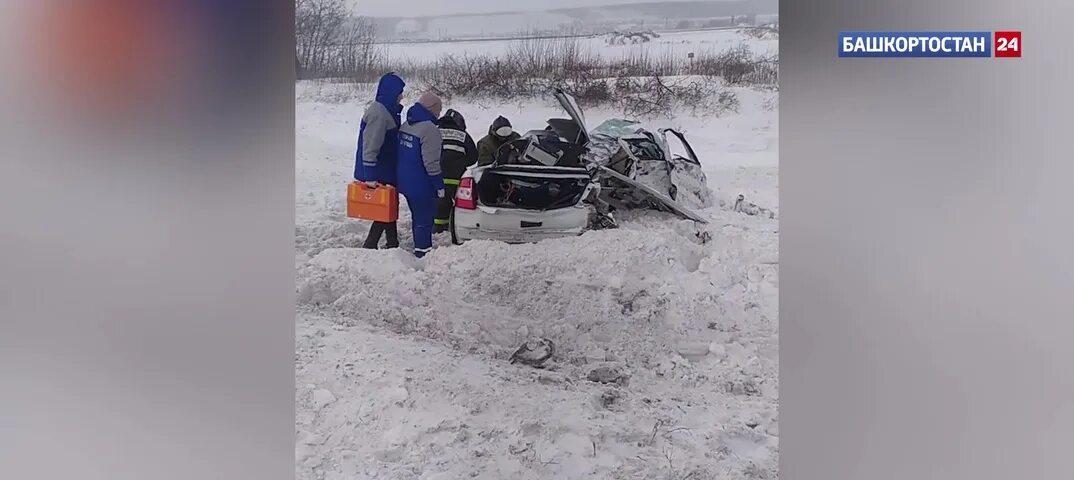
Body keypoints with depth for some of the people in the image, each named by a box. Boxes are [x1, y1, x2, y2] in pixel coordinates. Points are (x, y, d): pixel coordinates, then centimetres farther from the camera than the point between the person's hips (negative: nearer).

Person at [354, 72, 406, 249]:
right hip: (379, 173, -10)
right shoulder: (379, 113, -21)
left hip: (387, 170, 10)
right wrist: (369, 177, -26)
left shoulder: (386, 110, 11)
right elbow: (370, 146, -25)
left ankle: (392, 243, 27)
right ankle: (369, 246, 2)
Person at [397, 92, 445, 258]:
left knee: (417, 216, 21)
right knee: (425, 219, 0)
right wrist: (439, 185, -13)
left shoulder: (405, 125, 8)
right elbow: (431, 162, -21)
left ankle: (420, 248, 31)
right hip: (421, 184, -9)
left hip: (405, 181, 9)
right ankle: (423, 251, 3)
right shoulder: (429, 129, -20)